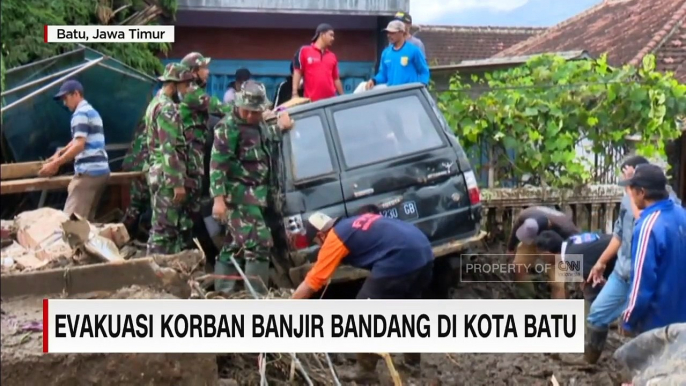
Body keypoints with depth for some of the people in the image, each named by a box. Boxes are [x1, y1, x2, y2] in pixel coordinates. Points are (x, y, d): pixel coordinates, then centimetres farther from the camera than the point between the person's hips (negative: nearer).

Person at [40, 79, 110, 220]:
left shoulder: (80, 113, -9)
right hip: (101, 170, 10)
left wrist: (55, 164, -15)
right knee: (86, 218, 12)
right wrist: (60, 153, 24)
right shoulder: (92, 111, 23)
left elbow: (79, 145, -18)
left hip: (88, 171, -10)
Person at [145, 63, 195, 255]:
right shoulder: (167, 108, -15)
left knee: (172, 224, 14)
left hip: (159, 172, 10)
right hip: (167, 175, -10)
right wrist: (178, 182, -21)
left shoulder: (157, 103, 17)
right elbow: (170, 149, -21)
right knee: (164, 226, -6)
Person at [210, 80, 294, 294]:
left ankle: (222, 292, 20)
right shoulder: (228, 126, -11)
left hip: (255, 193, 9)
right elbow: (217, 163, -17)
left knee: (235, 245, 13)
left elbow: (268, 142, 36)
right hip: (239, 195, -9)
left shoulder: (259, 124, 14)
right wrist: (219, 198, -24)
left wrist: (281, 128, 17)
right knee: (259, 242, -15)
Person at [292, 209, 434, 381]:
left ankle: (365, 371, 14)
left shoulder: (335, 238, 5)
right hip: (424, 252, 9)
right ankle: (412, 360, 41)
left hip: (399, 261, -9)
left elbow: (310, 283, 6)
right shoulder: (356, 223, 27)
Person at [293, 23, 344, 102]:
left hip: (330, 100, 4)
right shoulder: (304, 51, 3)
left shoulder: (332, 56, 16)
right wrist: (294, 94, -11)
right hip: (311, 100, -4)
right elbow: (297, 73, -1)